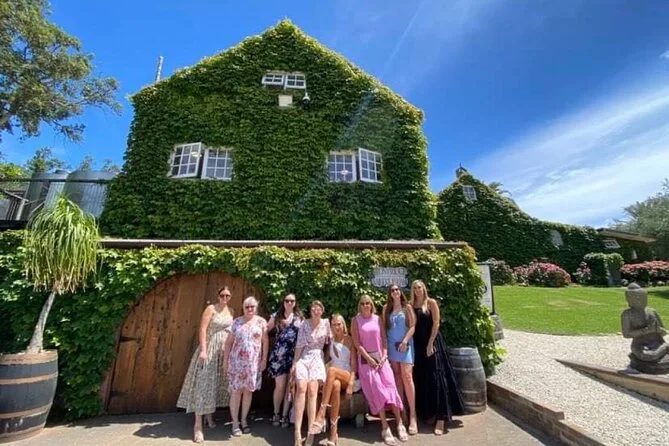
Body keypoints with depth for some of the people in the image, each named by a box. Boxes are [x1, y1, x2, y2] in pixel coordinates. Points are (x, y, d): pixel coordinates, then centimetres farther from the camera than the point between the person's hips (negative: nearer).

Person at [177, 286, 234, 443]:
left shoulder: (230, 310, 9)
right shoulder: (211, 309, -10)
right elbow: (202, 329, -15)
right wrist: (203, 350, -22)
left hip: (224, 351, 6)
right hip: (210, 348, -6)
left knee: (217, 383, 13)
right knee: (203, 383, -5)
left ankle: (210, 415, 29)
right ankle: (198, 424, 1)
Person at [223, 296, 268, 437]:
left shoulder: (261, 322, 0)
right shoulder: (237, 321, 4)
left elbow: (265, 341, 1)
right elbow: (229, 341, 7)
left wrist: (264, 359, -3)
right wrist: (226, 358, 2)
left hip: (253, 362, 0)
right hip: (237, 361, 0)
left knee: (248, 391, 8)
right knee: (236, 391, 2)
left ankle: (244, 420, 24)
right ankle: (235, 423, 15)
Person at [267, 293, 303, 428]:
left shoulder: (300, 318, 8)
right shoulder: (276, 316, 6)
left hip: (294, 354, 1)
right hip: (279, 354, -1)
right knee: (280, 386, -1)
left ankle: (285, 415, 20)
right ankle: (276, 413, 21)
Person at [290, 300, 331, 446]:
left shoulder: (326, 322, 3)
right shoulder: (304, 324, 1)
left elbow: (329, 340, 12)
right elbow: (299, 345, 1)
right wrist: (294, 363, -2)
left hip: (317, 359, 0)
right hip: (303, 358, 0)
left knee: (312, 391, -15)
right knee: (301, 388, -20)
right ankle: (297, 431, -20)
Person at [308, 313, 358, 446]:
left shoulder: (350, 340, 0)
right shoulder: (330, 341, 10)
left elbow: (354, 364, -6)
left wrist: (350, 383, -19)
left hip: (348, 377, -2)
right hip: (335, 378, 2)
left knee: (332, 370, -36)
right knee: (335, 385, -37)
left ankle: (321, 416, -37)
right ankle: (333, 432, -35)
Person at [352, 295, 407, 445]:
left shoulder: (378, 319, 6)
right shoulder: (356, 321, -2)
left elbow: (384, 339, 6)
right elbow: (357, 343, -5)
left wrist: (384, 357, -7)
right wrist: (370, 359, -12)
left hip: (381, 357, 2)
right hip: (366, 359, -2)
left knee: (390, 386, -9)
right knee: (376, 389, -12)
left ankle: (399, 424, -1)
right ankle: (385, 428, -6)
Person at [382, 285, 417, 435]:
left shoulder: (407, 307, 2)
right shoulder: (386, 308, 8)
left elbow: (413, 326, -2)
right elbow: (384, 327, 9)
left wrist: (405, 341, -13)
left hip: (405, 344, -3)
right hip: (391, 345, 3)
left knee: (407, 377, -10)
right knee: (397, 377, 6)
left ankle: (412, 415, -7)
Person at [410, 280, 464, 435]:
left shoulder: (431, 302, -5)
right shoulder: (412, 306, 7)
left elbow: (436, 324, -10)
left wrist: (430, 344, -14)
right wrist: (411, 344, -3)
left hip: (432, 342, -5)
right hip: (418, 344, 5)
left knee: (436, 378, -5)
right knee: (422, 379, 8)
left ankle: (441, 418, -2)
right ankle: (428, 413, 21)